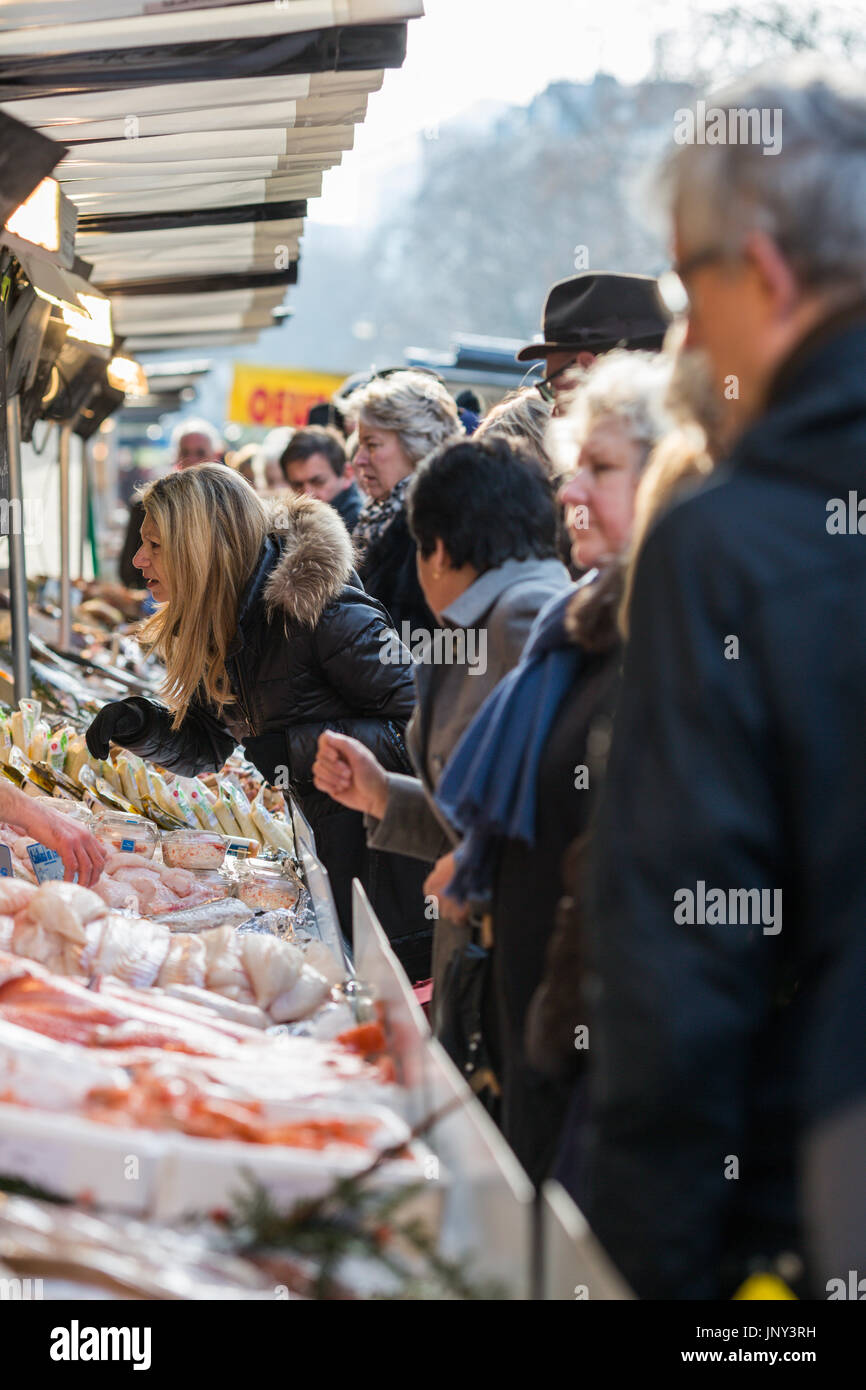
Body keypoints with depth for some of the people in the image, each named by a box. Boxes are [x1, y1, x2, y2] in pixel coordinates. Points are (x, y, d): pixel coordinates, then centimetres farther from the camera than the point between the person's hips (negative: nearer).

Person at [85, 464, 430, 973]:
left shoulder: (324, 614, -22)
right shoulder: (213, 628, 4)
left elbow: (417, 732, -22)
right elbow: (207, 748, 16)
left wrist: (299, 750, -25)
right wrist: (141, 725, -4)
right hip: (331, 845, 8)